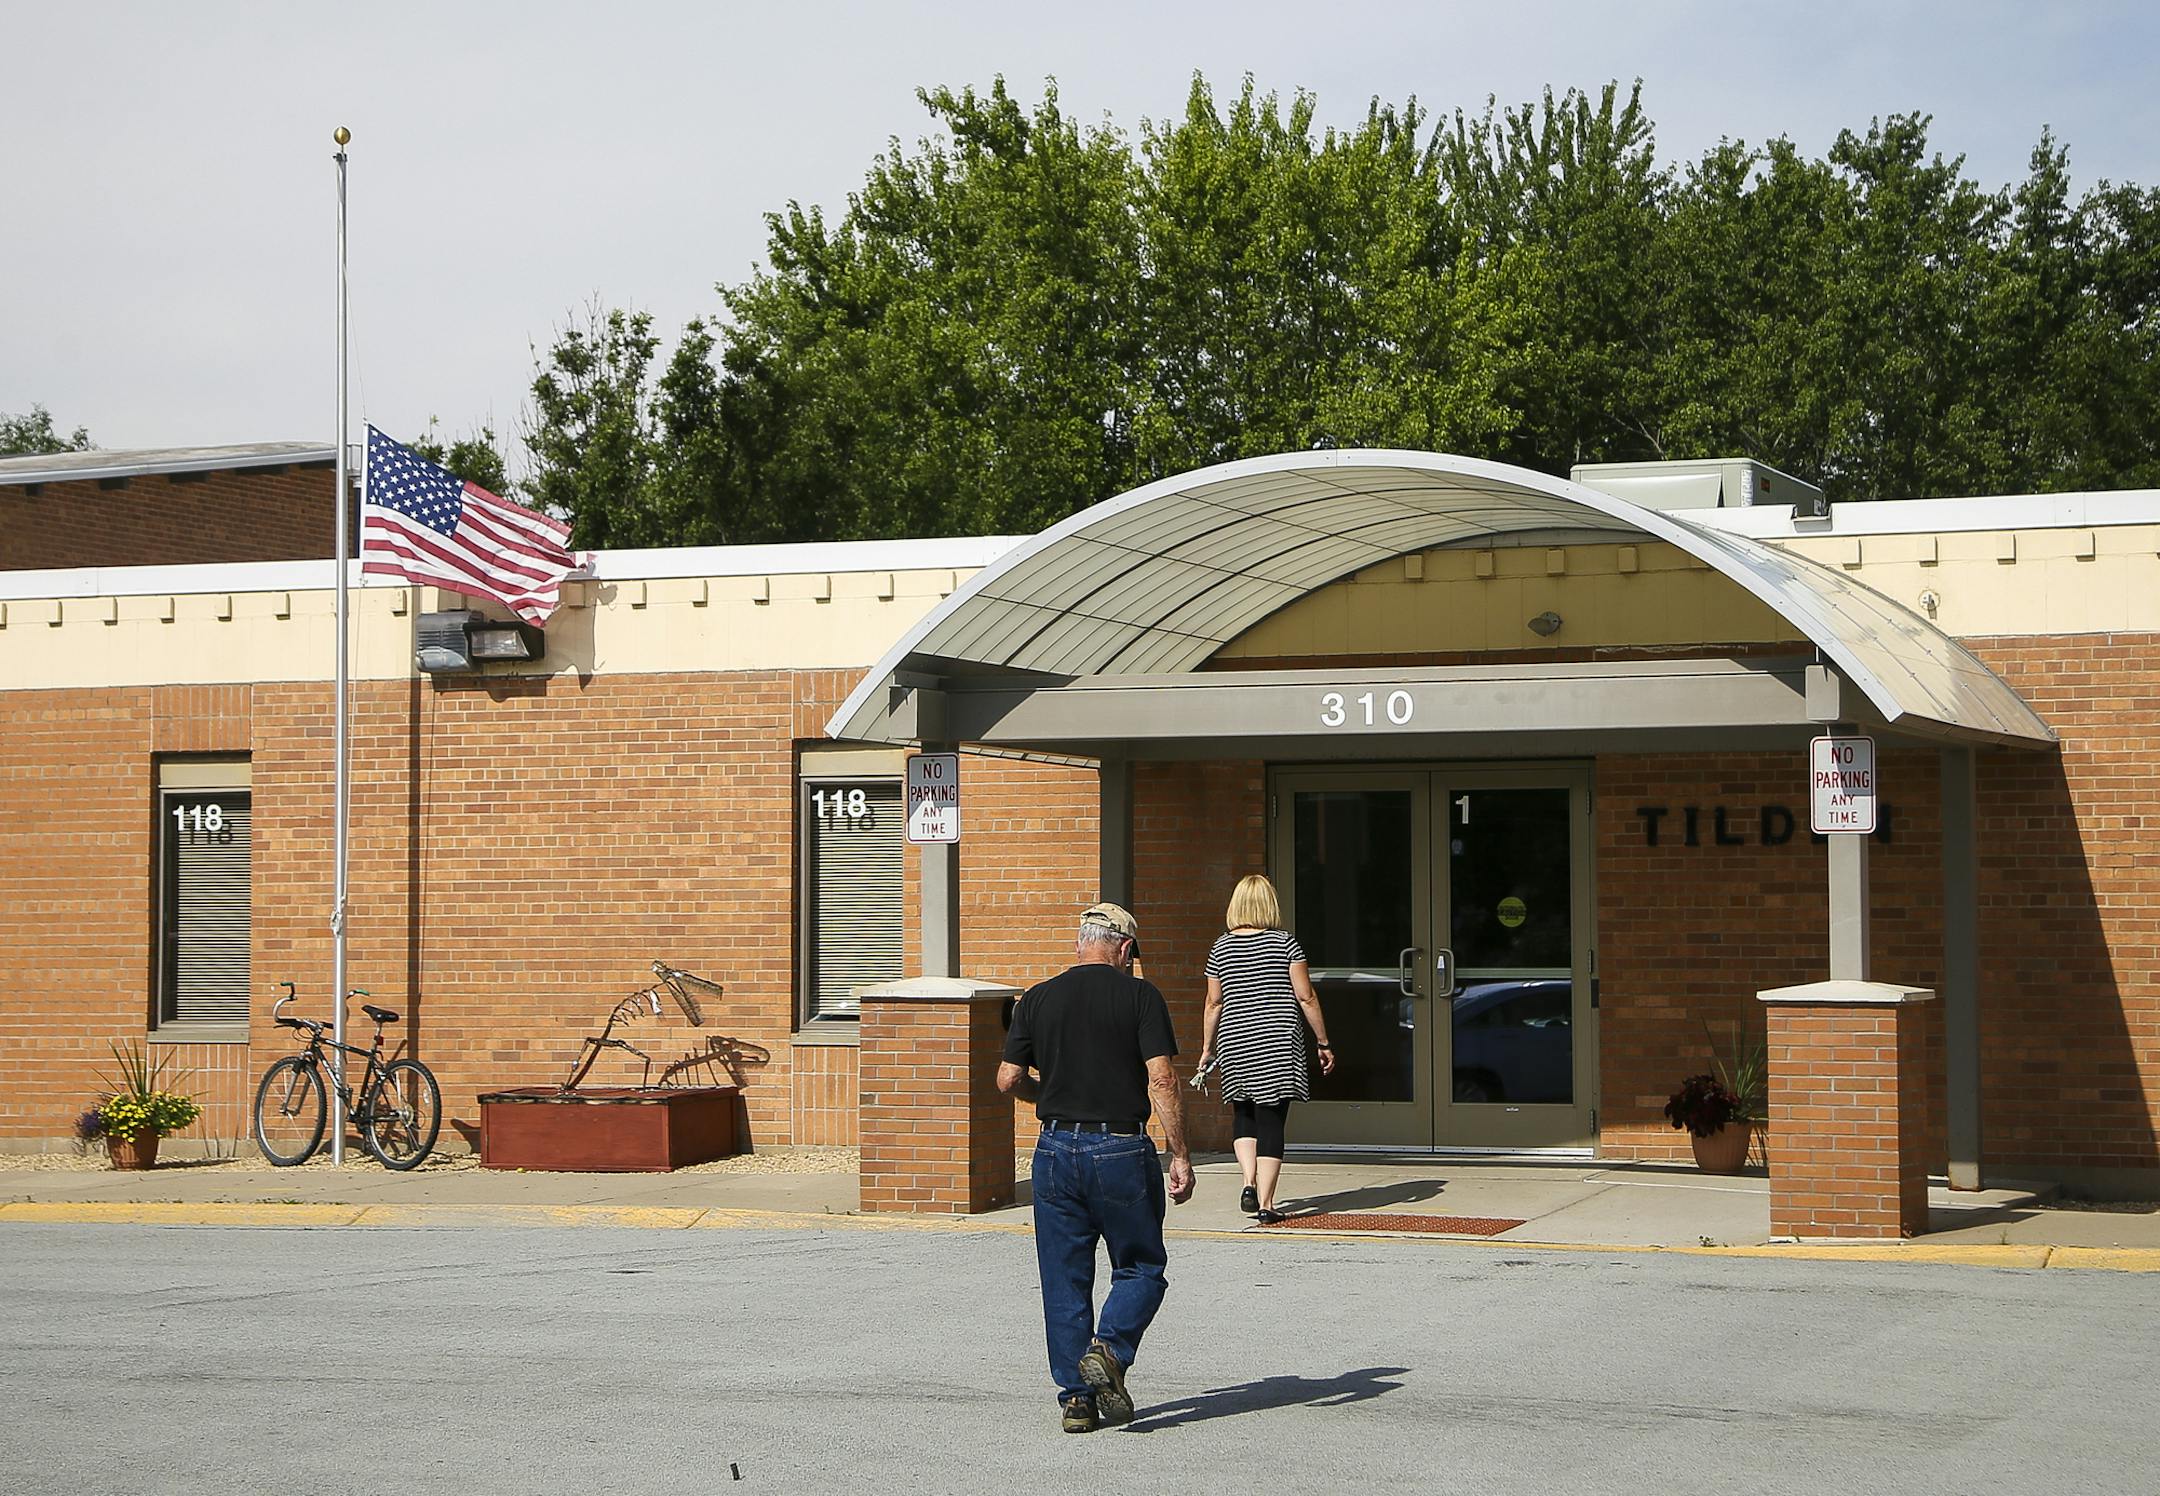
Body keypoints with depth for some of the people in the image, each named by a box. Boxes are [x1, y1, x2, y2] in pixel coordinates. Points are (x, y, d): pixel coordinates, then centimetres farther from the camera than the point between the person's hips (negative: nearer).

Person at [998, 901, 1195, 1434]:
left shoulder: (1038, 999, 6)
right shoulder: (1139, 995, -4)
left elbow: (1008, 1079, 5)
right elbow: (1161, 1080, -11)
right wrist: (1180, 1155, -7)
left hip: (1056, 1150, 3)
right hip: (1121, 1149, -3)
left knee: (1065, 1282, 9)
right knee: (1140, 1268, 11)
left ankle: (1075, 1399, 8)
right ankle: (1109, 1349, -13)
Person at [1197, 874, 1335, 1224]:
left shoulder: (1221, 948, 3)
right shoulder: (1285, 942, -3)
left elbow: (1214, 1003, 6)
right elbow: (1305, 997, -4)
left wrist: (1207, 1049, 16)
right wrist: (1323, 1043, 4)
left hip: (1235, 1043, 2)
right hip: (1279, 1043, -2)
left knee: (1243, 1116, 19)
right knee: (1271, 1121, 1)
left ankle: (1250, 1183, -1)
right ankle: (1265, 1204, -2)